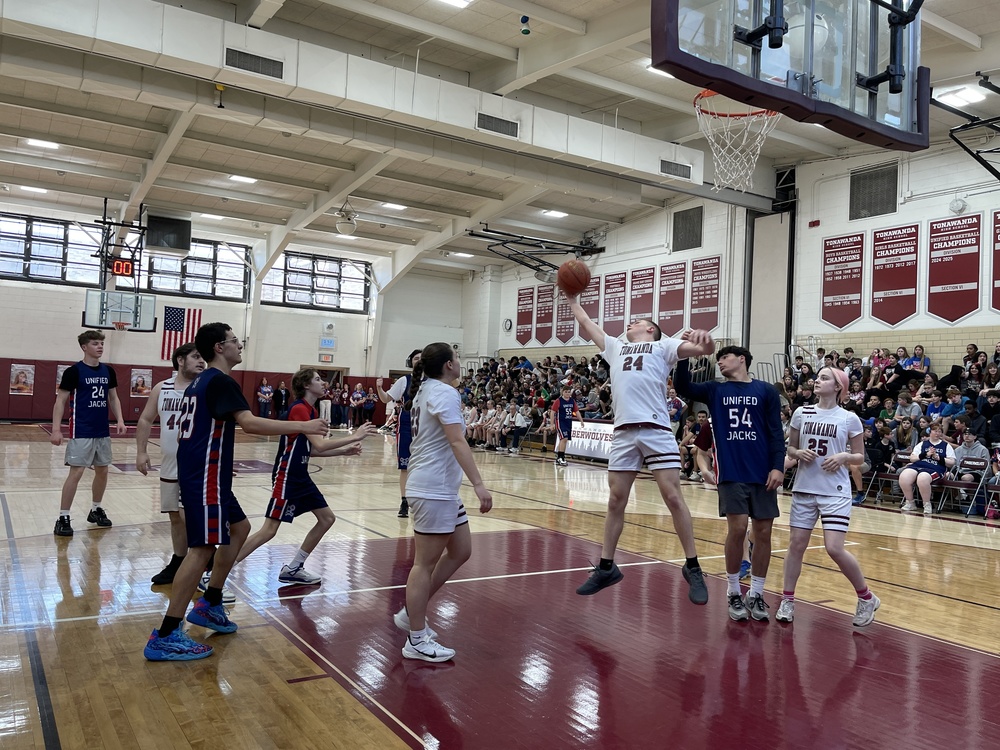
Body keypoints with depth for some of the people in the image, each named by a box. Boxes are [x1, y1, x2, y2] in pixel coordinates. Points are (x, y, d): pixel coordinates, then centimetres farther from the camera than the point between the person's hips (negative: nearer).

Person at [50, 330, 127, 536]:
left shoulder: (108, 371, 7)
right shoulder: (74, 371, -9)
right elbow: (60, 401, -8)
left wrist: (120, 420, 3)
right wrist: (56, 429, -15)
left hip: (103, 432, 6)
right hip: (81, 432, -6)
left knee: (102, 471, 12)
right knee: (76, 473, -8)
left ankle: (96, 510, 28)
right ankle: (63, 518, -1)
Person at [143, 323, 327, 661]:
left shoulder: (201, 381, 16)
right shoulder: (220, 381, -14)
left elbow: (191, 430, 23)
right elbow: (249, 423, -28)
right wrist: (302, 426, -24)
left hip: (199, 472, 11)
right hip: (205, 477, -11)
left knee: (239, 528, 20)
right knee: (203, 548, -8)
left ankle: (210, 605, 24)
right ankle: (165, 637, -4)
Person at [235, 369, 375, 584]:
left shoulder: (311, 410, 11)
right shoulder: (299, 409, -18)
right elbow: (320, 445, -26)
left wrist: (344, 451, 6)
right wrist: (354, 437, -20)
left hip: (301, 476, 10)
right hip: (286, 476, -10)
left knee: (327, 518, 11)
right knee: (269, 530, -10)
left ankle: (293, 569, 20)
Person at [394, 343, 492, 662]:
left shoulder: (425, 390, 15)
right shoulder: (445, 393, -15)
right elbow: (457, 442, -24)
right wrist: (478, 484, -28)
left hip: (442, 488, 10)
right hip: (434, 489, -10)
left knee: (460, 551, 15)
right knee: (426, 563, -2)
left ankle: (411, 613, 23)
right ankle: (417, 641, 8)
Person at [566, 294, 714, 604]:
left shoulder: (662, 346, 13)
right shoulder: (615, 347, 27)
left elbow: (706, 349, 0)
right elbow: (587, 325, 38)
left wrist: (705, 338, -22)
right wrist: (573, 300, 44)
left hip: (656, 430, -4)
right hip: (623, 432, 4)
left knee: (673, 497, -6)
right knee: (616, 500, 6)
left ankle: (692, 568, 5)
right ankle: (606, 567, 16)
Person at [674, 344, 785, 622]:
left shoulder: (766, 390, 5)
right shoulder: (715, 390, 9)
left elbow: (776, 432, 2)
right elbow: (682, 386, -4)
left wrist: (778, 467, -8)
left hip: (762, 473, 0)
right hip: (731, 473, 0)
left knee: (763, 532, 3)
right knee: (737, 529, -6)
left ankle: (756, 595, 17)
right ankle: (734, 593, 11)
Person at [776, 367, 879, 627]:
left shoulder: (849, 419, -2)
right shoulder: (801, 413, 5)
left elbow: (860, 457, 5)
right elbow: (790, 448, 12)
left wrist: (844, 456, -15)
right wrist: (799, 453, -9)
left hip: (835, 492, -3)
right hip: (803, 489, 3)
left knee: (834, 548, -10)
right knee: (796, 545, 4)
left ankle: (867, 598, 12)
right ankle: (787, 600, 17)